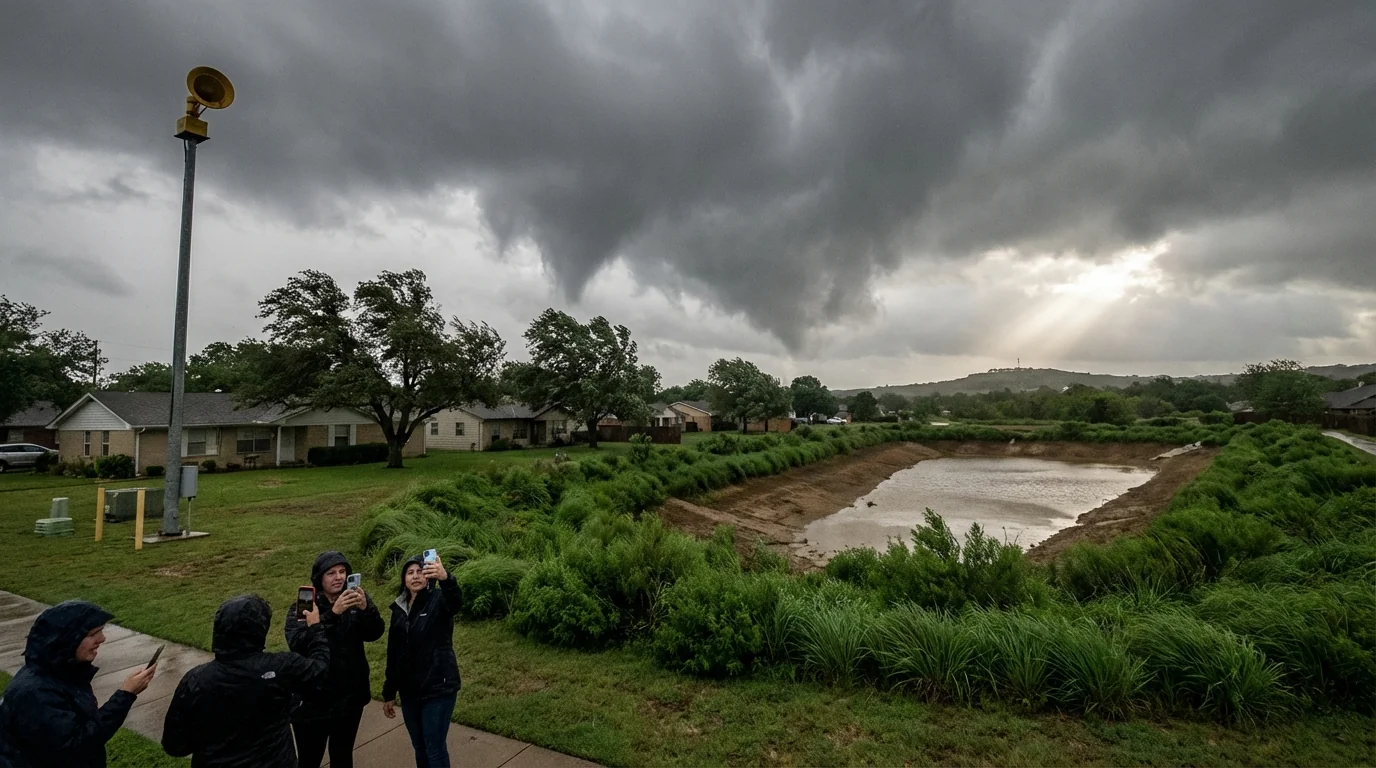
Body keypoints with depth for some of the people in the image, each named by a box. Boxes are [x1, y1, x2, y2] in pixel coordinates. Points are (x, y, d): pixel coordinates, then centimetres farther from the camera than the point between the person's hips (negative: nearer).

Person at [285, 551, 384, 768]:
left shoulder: (354, 601, -3)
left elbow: (375, 633, -14)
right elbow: (296, 643, -25)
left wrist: (366, 608, -33)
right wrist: (332, 613, -37)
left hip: (350, 698, 3)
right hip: (313, 700, -3)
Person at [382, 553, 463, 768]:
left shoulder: (438, 600, -13)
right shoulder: (399, 608, 5)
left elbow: (456, 601, -39)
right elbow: (393, 653, 13)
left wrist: (445, 578, -60)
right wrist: (389, 692, 14)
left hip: (438, 688, -6)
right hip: (409, 690, 6)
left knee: (435, 749, 1)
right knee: (419, 747, 19)